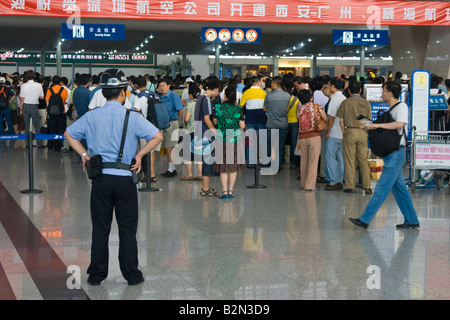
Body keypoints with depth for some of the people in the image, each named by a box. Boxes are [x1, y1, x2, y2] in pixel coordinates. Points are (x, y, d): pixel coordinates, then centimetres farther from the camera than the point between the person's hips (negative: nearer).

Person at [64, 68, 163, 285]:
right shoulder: (132, 117, -6)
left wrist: (84, 154, 13)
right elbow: (157, 136, -8)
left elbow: (69, 134, 12)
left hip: (100, 179, 2)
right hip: (125, 179, -2)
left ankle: (96, 274, 16)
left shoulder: (92, 116, 2)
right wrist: (139, 155, 1)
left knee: (100, 229, 11)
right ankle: (131, 275, 15)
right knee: (127, 229, 8)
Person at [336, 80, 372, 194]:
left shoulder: (345, 102, -2)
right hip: (363, 132, 2)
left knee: (349, 160, 3)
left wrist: (344, 133, 7)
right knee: (363, 160, 7)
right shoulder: (366, 103, 3)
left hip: (350, 131, -2)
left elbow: (341, 120, -2)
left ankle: (350, 186, 5)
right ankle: (367, 186, 7)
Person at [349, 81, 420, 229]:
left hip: (396, 154, -10)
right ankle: (412, 221, 17)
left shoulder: (401, 106, -10)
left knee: (381, 188, -9)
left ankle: (365, 220, -10)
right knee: (399, 188, 12)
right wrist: (372, 126, 12)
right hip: (391, 154, 10)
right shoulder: (391, 109, 18)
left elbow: (399, 124, -28)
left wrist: (378, 125, -26)